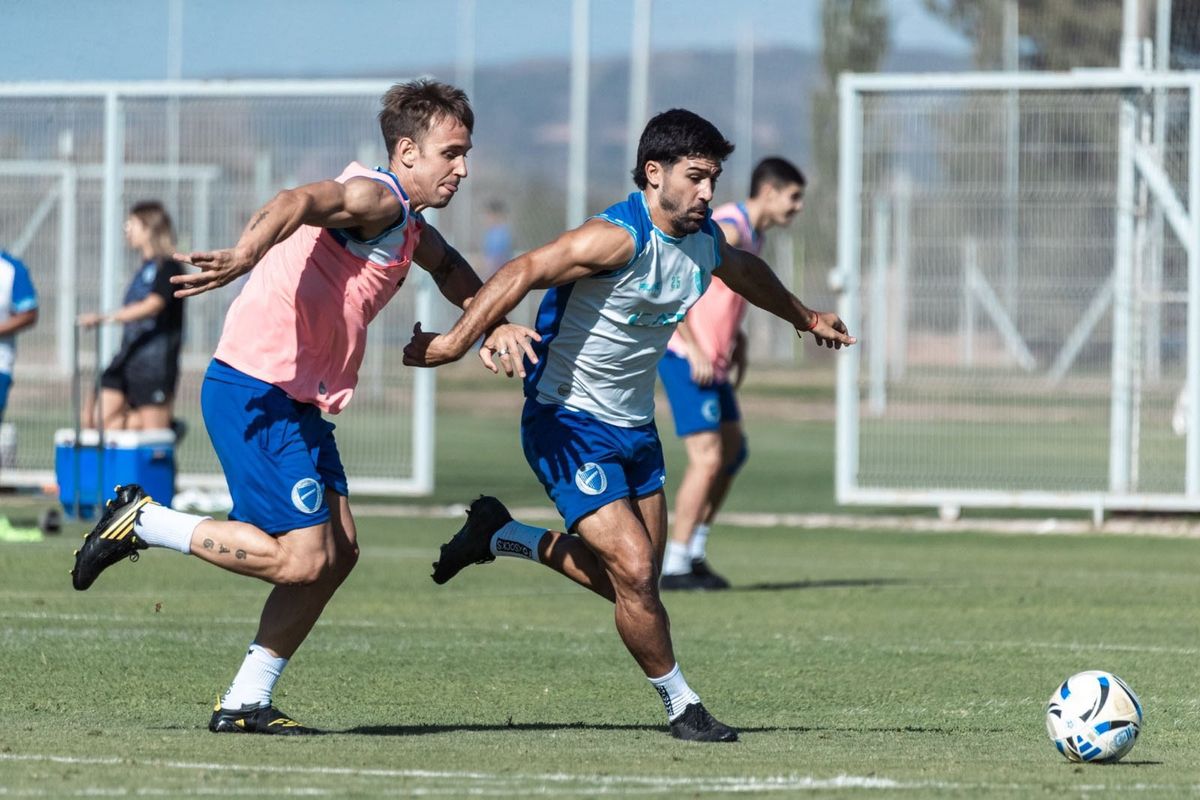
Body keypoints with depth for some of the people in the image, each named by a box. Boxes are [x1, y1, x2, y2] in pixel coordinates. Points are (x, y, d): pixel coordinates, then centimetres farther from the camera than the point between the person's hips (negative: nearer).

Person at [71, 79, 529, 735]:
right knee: (301, 558, -14)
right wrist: (245, 257, -54)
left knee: (339, 552, 7)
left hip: (298, 403, 10)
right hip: (255, 391, -10)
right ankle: (142, 522, -1)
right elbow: (299, 202, -33)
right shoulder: (375, 197, -12)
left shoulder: (411, 229, 19)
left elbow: (449, 268, 42)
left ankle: (246, 702, 11)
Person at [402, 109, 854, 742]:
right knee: (634, 571, -15)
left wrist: (807, 318, 42)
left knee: (635, 583, 11)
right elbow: (523, 273, -35)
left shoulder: (703, 239, 2)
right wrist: (458, 341, -47)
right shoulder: (620, 238, -24)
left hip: (632, 424, 8)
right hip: (568, 424, -8)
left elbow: (746, 271, 26)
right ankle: (680, 706, 3)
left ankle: (502, 536, 30)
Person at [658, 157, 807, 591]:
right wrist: (694, 350, -23)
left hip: (712, 359, 10)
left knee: (733, 452, 14)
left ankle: (694, 553, 20)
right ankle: (676, 566, -8)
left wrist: (736, 340, 13)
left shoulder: (751, 236, 14)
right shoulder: (728, 229, -17)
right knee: (707, 458, -12)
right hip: (686, 359, -10)